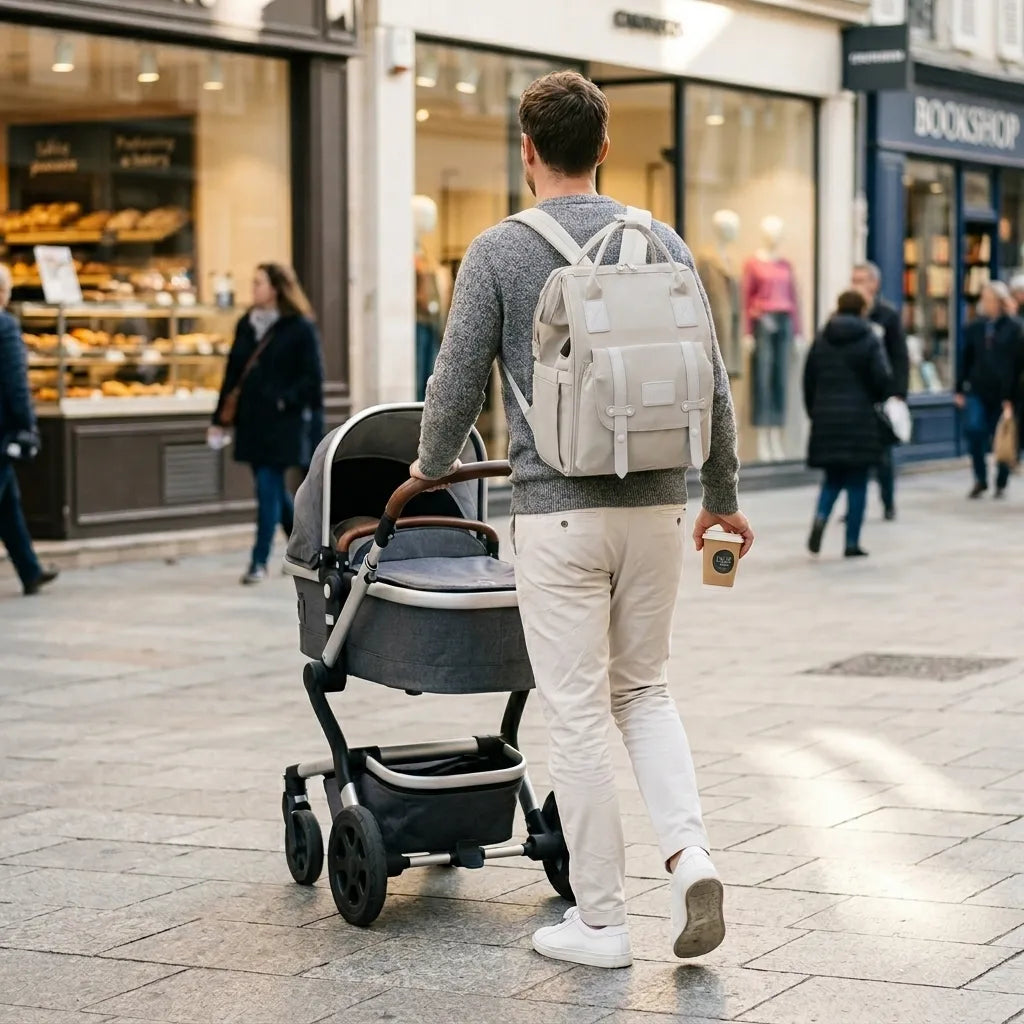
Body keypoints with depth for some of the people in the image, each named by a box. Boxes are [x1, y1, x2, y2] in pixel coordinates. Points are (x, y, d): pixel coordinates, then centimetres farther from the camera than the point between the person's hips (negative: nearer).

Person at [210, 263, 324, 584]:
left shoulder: (300, 328, -7)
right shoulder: (246, 325, 11)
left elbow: (312, 378, -9)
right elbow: (233, 373, 12)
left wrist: (284, 400, -19)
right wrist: (220, 418, 9)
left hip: (282, 422, -7)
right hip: (251, 421, 7)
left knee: (268, 488, -8)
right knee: (274, 489, 13)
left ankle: (259, 561, -4)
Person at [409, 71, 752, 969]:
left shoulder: (499, 252, -5)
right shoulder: (663, 244, 6)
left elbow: (457, 386, -2)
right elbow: (712, 385, 7)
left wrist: (432, 467, 18)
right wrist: (723, 496, 19)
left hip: (559, 513, -4)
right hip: (656, 504, 4)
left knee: (577, 714, 4)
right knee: (643, 690, 20)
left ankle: (600, 920, 9)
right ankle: (688, 852, 0)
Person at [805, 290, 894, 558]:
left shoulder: (821, 340, 6)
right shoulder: (869, 340, -5)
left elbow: (808, 379, 7)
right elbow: (883, 379, -11)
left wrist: (814, 410, 15)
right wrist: (879, 399, 9)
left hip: (826, 418, 4)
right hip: (860, 420, -3)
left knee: (833, 478, 15)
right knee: (857, 482, 5)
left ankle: (820, 518, -13)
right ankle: (852, 542, 4)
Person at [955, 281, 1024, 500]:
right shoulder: (974, 328, 7)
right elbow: (966, 360, 12)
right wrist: (960, 390, 8)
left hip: (1002, 394, -2)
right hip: (977, 391, 2)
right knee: (973, 428, -15)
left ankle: (1001, 483, 21)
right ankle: (980, 479, 0)